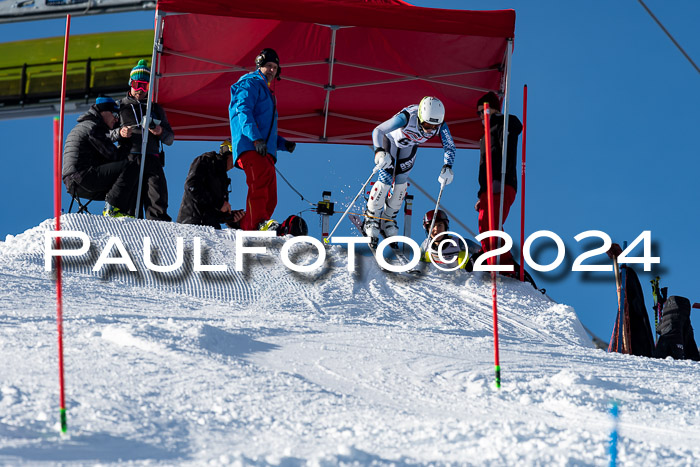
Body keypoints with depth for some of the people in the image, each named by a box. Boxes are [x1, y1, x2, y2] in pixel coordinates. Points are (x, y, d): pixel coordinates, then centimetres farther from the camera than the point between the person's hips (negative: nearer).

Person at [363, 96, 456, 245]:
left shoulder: (441, 125, -32)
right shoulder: (407, 117, -44)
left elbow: (450, 147, -18)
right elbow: (377, 131, -45)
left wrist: (447, 167, -35)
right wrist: (379, 152, -62)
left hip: (410, 146, 4)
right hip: (391, 140, -4)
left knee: (401, 183, 0)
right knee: (385, 180, -12)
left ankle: (388, 219, 21)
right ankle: (371, 219, 5)